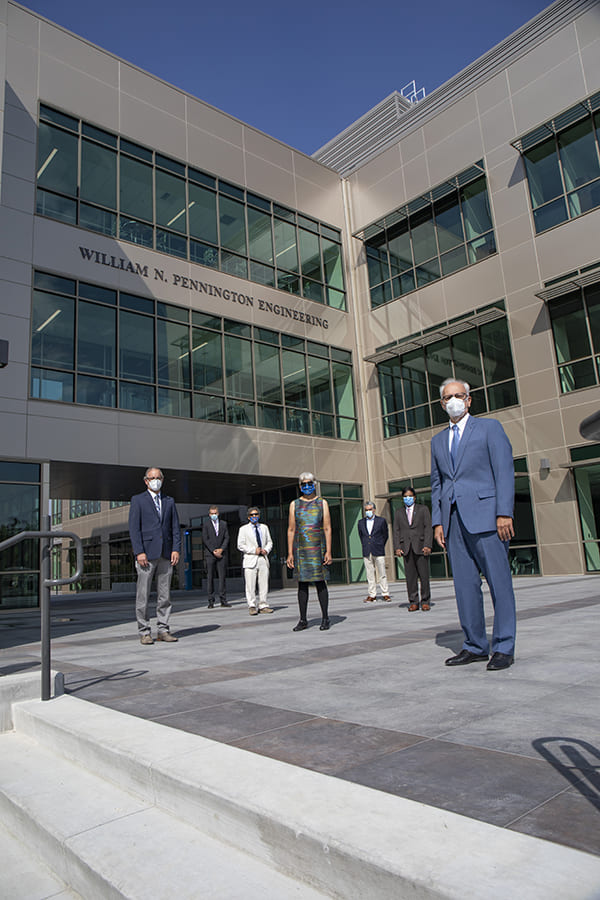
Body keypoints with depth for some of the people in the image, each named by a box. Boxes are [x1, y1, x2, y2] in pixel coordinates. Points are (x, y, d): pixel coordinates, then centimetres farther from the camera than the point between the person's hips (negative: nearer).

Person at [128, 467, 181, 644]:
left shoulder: (169, 501, 15)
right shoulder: (138, 500, 3)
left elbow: (175, 527, 12)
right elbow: (134, 528, -4)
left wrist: (176, 549, 0)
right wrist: (139, 552, -13)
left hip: (166, 554, 4)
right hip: (146, 553, -4)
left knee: (165, 594, 6)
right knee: (143, 595, -1)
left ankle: (163, 630, 13)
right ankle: (144, 632, 7)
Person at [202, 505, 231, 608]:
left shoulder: (224, 524, 13)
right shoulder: (206, 524, 4)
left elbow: (226, 538, 8)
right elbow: (205, 540, -2)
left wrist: (221, 549, -7)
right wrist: (213, 551, -9)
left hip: (221, 553, 2)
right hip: (210, 554, -2)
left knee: (222, 576, 0)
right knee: (210, 577, -2)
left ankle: (223, 600, 4)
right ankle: (211, 601, 2)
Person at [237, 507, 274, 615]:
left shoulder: (264, 528, 17)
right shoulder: (243, 529, 5)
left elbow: (269, 542, 19)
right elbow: (240, 545, -1)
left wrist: (266, 550, -2)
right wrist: (254, 550, -10)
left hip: (263, 559, 4)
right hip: (250, 560, -3)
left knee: (264, 584, 3)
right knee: (250, 585, -5)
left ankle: (263, 606, 9)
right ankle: (252, 606, 3)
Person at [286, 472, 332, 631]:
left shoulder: (322, 503, 7)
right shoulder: (294, 504, 10)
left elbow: (327, 528, 1)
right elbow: (291, 530, 7)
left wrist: (328, 551, -7)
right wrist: (290, 553, 0)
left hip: (317, 548, -1)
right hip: (300, 549, 2)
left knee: (320, 582, -2)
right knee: (302, 583, 3)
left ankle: (325, 618, 8)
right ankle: (303, 620, 10)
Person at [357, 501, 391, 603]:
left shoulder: (381, 520, 2)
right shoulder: (361, 522, 10)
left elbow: (385, 535, 9)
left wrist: (380, 547, 10)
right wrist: (365, 546, 13)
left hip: (379, 552, -2)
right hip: (366, 552, 2)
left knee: (382, 574, 0)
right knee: (370, 575, 3)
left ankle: (385, 594, 8)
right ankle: (372, 595, 8)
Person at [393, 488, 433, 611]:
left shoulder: (423, 509, 10)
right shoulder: (398, 513, 17)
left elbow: (428, 528, 2)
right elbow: (396, 531, 11)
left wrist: (427, 545, -9)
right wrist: (397, 547, -2)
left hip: (420, 546, -2)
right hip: (406, 548, 2)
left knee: (424, 575, -3)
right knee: (410, 576, -1)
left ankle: (425, 602, 7)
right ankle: (413, 602, 4)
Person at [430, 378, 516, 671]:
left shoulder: (489, 427, 6)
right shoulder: (438, 440, 20)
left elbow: (505, 471, -3)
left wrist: (504, 513, -12)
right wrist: (437, 521, 9)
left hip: (484, 514, -5)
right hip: (454, 520, 5)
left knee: (499, 581, -2)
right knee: (465, 584, 5)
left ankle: (504, 647, 6)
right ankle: (475, 646, 14)